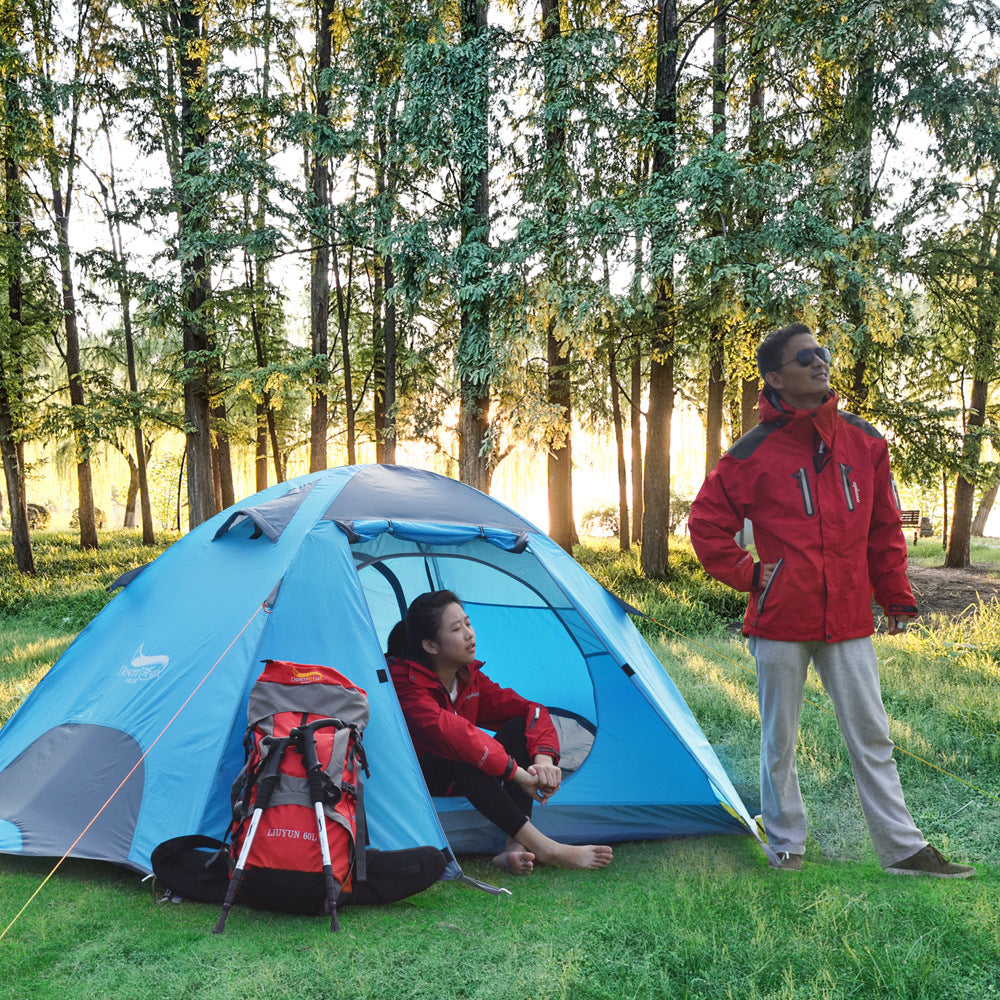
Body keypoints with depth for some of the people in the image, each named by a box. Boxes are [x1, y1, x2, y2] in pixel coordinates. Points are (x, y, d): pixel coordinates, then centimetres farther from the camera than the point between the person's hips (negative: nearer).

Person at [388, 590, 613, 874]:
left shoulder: (470, 678, -1)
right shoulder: (406, 685, -24)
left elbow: (530, 710, -6)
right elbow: (447, 731, -42)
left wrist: (544, 759, -27)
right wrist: (516, 771, -45)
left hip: (459, 782, 7)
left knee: (519, 727, -17)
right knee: (461, 757, -40)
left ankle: (515, 848, -31)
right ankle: (544, 848, -42)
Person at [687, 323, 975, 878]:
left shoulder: (865, 443, 6)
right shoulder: (755, 453, -6)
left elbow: (885, 529, 12)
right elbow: (707, 523, 1)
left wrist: (897, 598, 10)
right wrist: (747, 575, -4)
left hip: (848, 620, 3)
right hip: (780, 621, -2)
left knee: (872, 735, 7)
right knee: (780, 741, 9)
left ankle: (904, 848, 16)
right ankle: (787, 847, 24)